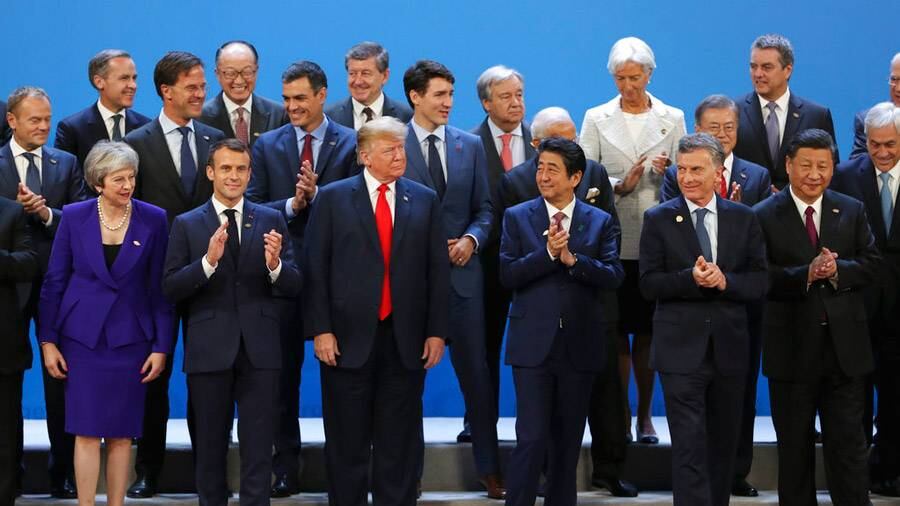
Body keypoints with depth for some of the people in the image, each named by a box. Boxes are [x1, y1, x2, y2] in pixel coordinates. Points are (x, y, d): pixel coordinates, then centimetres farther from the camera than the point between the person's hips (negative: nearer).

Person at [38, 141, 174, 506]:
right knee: (87, 431, -3)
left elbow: (160, 288, 1)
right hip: (83, 337, 0)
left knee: (121, 434, 3)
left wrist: (162, 346, -3)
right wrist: (47, 340, 0)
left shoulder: (153, 220, -2)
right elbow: (54, 281, 3)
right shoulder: (74, 217, -2)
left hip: (130, 339, 1)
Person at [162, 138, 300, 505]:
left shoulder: (271, 221, 6)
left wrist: (275, 265, -20)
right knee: (211, 446, 11)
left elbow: (293, 287, 1)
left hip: (259, 350, 0)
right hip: (209, 350, 0)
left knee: (258, 447, -1)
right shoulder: (187, 225, 3)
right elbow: (170, 289, -5)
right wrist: (208, 261, -21)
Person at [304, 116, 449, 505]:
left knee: (400, 443, 6)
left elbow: (437, 271, 7)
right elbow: (315, 269, -1)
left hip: (406, 339, 2)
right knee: (347, 442, 5)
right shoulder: (332, 199, 2)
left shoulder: (425, 200, 8)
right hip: (349, 338, -2)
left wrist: (437, 331, 1)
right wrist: (320, 329, -8)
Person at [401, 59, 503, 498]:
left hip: (462, 271, 2)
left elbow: (483, 209, 11)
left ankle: (489, 468, 12)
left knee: (476, 372, 4)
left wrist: (471, 239, -8)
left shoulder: (471, 146, 8)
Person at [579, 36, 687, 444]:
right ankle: (620, 415, 8)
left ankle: (645, 414, 14)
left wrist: (669, 172, -14)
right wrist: (620, 185, -15)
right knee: (616, 329, 0)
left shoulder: (672, 119, 7)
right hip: (612, 239, 0)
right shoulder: (597, 119, 5)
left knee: (647, 330, 4)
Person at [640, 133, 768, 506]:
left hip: (730, 348, 3)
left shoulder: (744, 219, 6)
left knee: (724, 444, 14)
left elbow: (759, 282, 2)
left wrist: (725, 281, -16)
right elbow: (649, 284, -5)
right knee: (689, 446, -9)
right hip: (681, 349, -3)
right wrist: (691, 278, -21)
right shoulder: (659, 220, 1)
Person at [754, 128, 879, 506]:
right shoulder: (764, 216, -3)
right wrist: (806, 275, -24)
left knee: (848, 442, 3)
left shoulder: (852, 211, 8)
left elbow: (870, 263, 2)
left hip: (844, 345, 2)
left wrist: (837, 271, -16)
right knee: (794, 446, 10)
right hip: (792, 347, -2)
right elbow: (761, 277, -12)